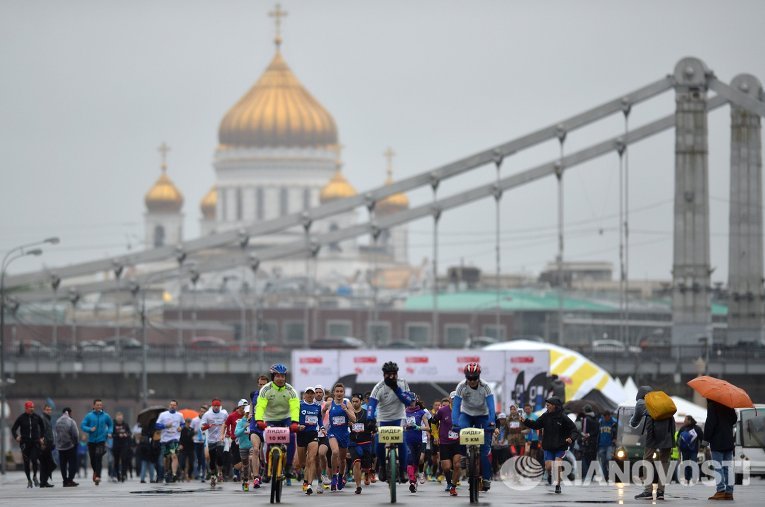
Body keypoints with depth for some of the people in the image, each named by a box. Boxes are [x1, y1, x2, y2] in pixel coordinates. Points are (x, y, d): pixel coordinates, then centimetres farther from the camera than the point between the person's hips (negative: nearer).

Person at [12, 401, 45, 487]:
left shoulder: (37, 417, 3)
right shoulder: (21, 418, -1)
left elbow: (43, 427, 19)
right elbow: (13, 429, 2)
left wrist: (42, 437, 10)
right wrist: (16, 437, -15)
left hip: (35, 442, 0)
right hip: (25, 443, 0)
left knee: (34, 460, -14)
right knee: (26, 462, 3)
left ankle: (35, 476, 9)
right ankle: (29, 480, 16)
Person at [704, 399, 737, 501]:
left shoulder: (712, 404, -12)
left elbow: (710, 422, -15)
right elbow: (734, 419, 16)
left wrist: (707, 438, -9)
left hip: (717, 442, -7)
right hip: (729, 441, 7)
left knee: (718, 466, -4)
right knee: (728, 466, 8)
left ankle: (720, 490, -10)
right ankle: (729, 491, 7)